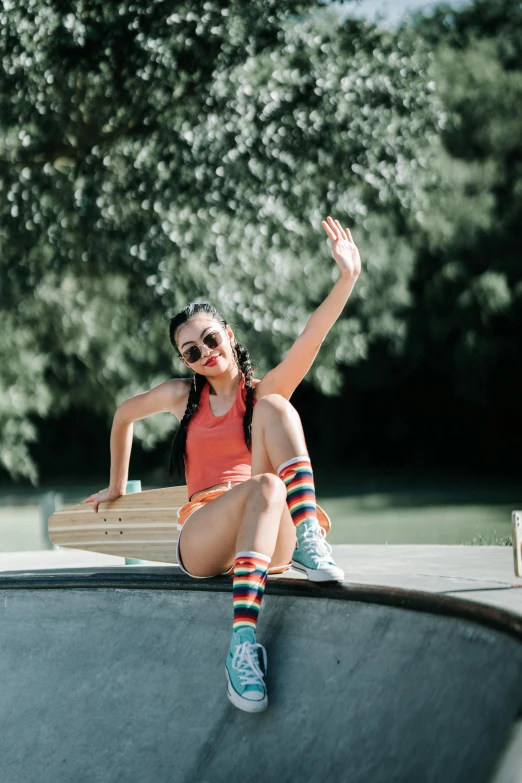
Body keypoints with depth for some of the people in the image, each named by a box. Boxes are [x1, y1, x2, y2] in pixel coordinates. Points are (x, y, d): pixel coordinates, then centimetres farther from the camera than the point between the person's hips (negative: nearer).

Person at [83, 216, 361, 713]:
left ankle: (308, 540, -43)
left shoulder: (263, 390, 10)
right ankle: (242, 642, -59)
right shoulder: (183, 397, 17)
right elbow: (125, 415, 36)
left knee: (272, 407, -21)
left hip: (273, 540, 0)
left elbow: (311, 337, -8)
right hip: (202, 541, 0)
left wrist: (347, 279, -23)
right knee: (265, 486, -38)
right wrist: (116, 487, 45)